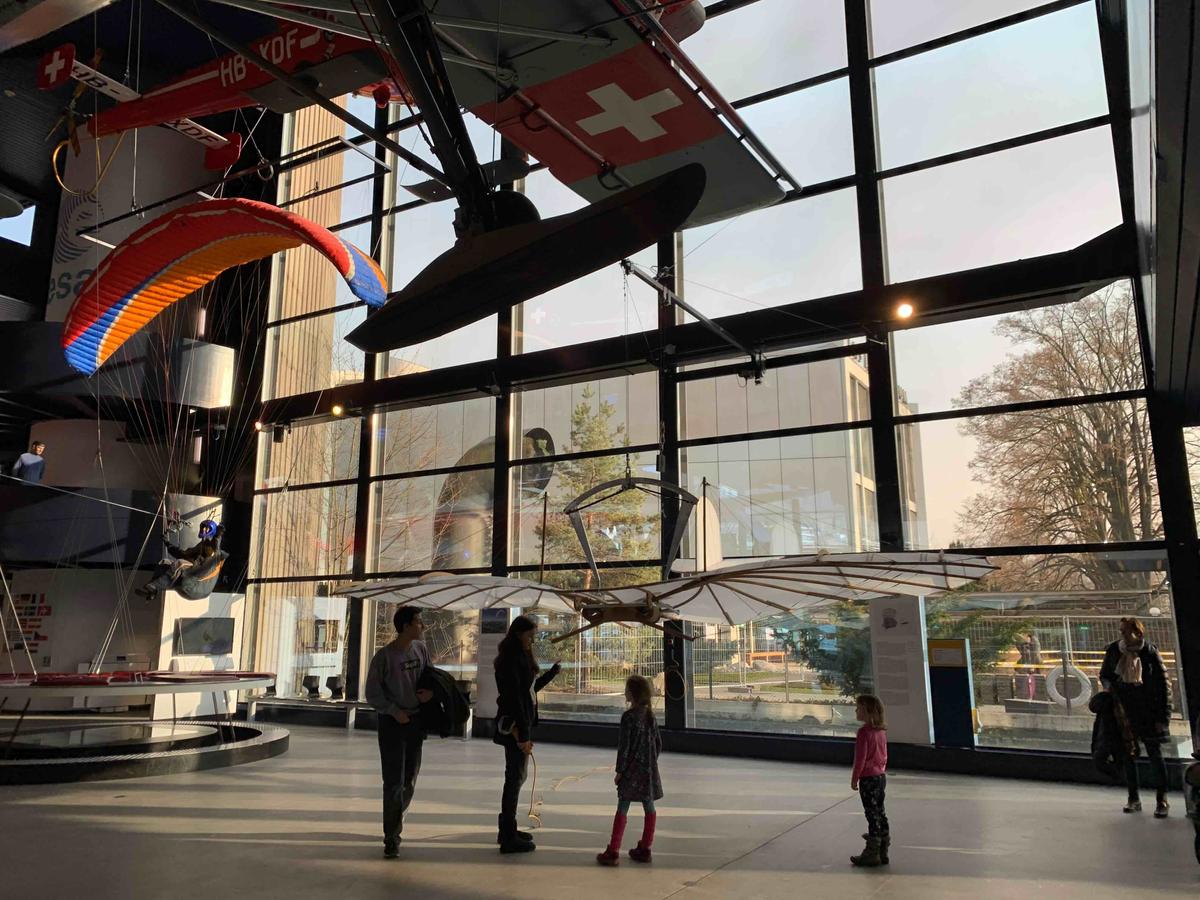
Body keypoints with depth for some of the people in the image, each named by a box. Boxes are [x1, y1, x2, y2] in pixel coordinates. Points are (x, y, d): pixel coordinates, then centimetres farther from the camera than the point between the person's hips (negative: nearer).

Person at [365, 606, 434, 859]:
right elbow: (372, 694, -9)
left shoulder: (421, 649, -1)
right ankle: (391, 837, 6)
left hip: (416, 720, 5)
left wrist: (431, 691, -7)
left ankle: (397, 816, 36)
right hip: (392, 722, -5)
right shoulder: (383, 656, -16)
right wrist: (395, 712, -16)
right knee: (394, 782, -4)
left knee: (410, 780, 14)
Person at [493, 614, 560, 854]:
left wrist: (552, 673, 11)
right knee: (515, 778, -4)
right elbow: (514, 698, -21)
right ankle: (508, 838, 4)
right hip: (514, 725, -10)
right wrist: (522, 734, -21)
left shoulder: (522, 658, 13)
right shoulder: (510, 660, -17)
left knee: (516, 777, 17)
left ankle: (507, 829, 28)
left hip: (522, 723, 10)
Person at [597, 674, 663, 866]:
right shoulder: (651, 715, 5)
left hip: (631, 770, -6)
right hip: (649, 770, 7)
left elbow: (624, 746, -15)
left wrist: (619, 771, -8)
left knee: (622, 809, -2)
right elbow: (658, 744, 11)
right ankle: (644, 849, 18)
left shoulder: (629, 716, -15)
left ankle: (613, 852, 0)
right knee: (649, 808, 11)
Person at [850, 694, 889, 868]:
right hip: (881, 777, 8)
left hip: (868, 778, -8)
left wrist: (854, 778, -9)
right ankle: (883, 851, 23)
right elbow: (884, 755, 13)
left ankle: (872, 853, 7)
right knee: (880, 812, 15)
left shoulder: (864, 732, -20)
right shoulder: (881, 731, 5)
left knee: (872, 814, -1)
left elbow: (860, 758, -18)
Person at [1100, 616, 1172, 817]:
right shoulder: (1113, 650, 0)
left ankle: (1162, 800, 12)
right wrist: (1110, 686, -7)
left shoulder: (1150, 652, -8)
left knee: (1155, 753, 1)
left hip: (1147, 711, -3)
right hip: (1123, 711, 3)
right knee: (1128, 754, 9)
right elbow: (1104, 675, 15)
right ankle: (1133, 798, 19)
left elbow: (1163, 685, -5)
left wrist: (1163, 717, -8)